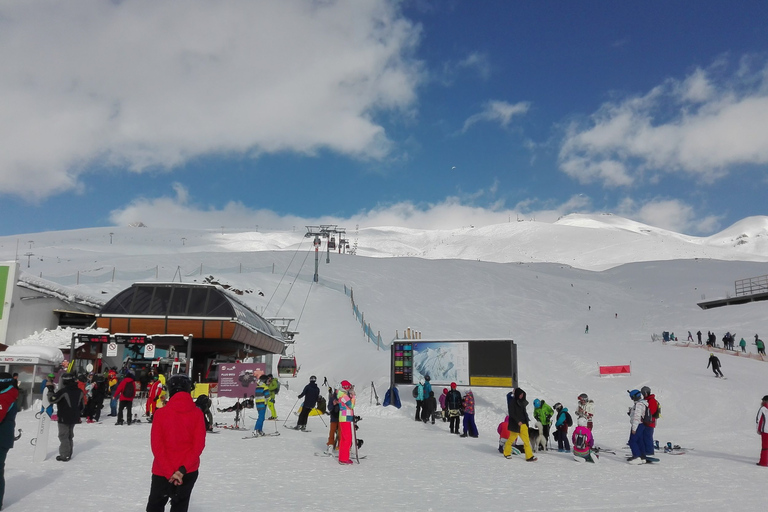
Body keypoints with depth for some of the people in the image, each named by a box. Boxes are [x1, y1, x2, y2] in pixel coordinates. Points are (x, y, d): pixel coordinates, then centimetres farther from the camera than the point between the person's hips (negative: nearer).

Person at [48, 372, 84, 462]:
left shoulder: (63, 391, -18)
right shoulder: (79, 391, 3)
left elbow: (53, 399, -15)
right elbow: (81, 406, 11)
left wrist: (50, 392, 1)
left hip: (64, 418, -7)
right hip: (74, 417, 7)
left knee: (63, 436, 2)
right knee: (70, 435, 18)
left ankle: (64, 455, 2)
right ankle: (69, 454, 25)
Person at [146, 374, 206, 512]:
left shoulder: (160, 413, -12)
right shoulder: (197, 413, -9)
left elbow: (157, 446, -14)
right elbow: (199, 445, -12)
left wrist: (169, 472, -12)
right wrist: (182, 469, -12)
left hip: (162, 471, -1)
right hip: (189, 471, 1)